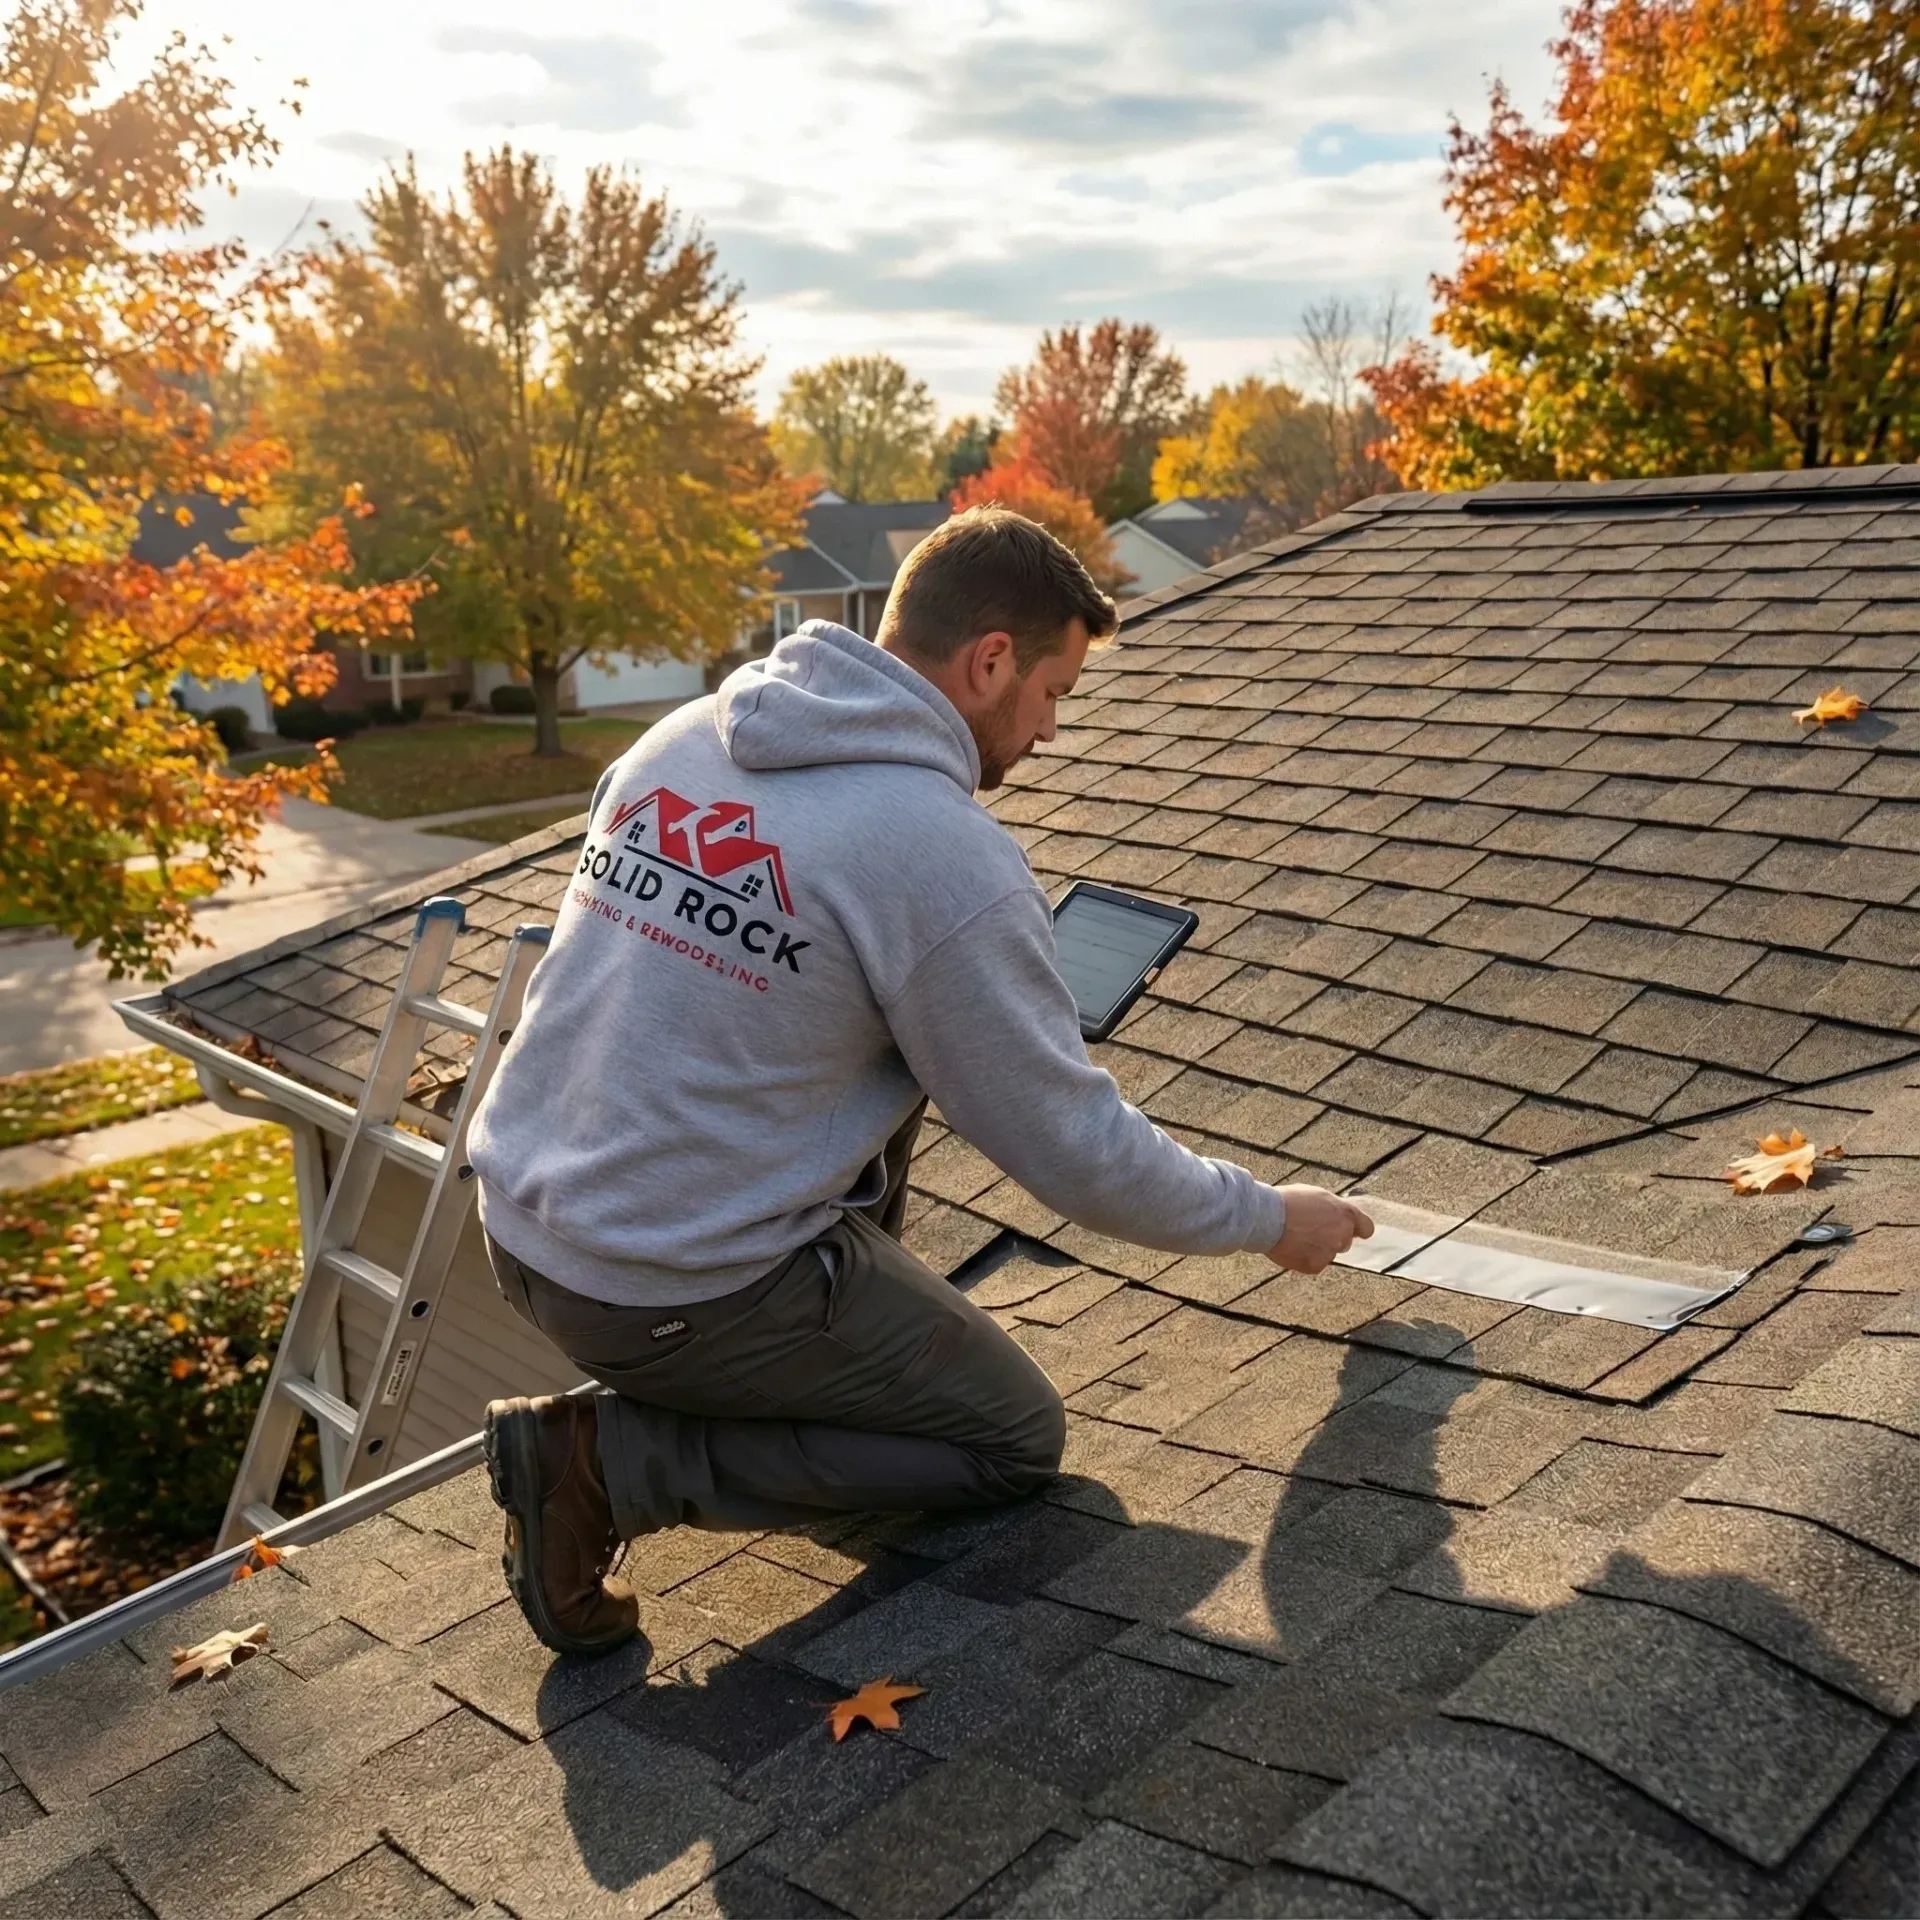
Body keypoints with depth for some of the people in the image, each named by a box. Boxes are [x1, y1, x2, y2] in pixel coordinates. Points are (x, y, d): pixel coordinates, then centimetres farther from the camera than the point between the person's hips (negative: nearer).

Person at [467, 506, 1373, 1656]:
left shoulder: (681, 737, 2)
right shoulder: (949, 855, -19)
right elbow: (1076, 1150, -10)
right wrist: (1270, 1219, 8)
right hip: (677, 1296, -8)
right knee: (1018, 1438, 11)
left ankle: (854, 1334, 23)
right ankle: (610, 1459, -1)